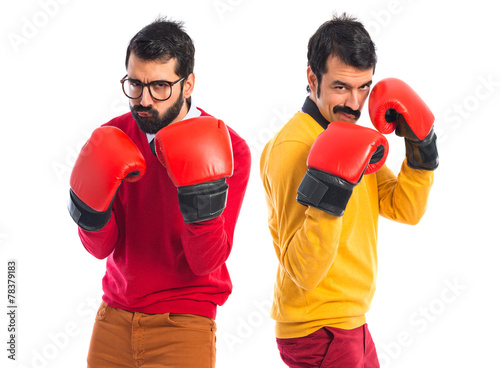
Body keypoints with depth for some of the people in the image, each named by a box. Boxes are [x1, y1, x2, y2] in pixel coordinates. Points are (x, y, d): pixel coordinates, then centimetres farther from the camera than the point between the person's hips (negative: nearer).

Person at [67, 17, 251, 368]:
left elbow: (206, 262, -16)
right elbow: (102, 247, -5)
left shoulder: (228, 151, -13)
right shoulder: (112, 139, -2)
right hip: (113, 321, 3)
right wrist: (90, 207, -24)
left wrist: (203, 198, -31)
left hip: (183, 326, -3)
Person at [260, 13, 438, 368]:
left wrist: (421, 147, -2)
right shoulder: (293, 148, -22)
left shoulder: (352, 137, 7)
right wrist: (328, 194, -36)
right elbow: (303, 272, -26)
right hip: (320, 335, -9)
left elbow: (406, 211, 10)